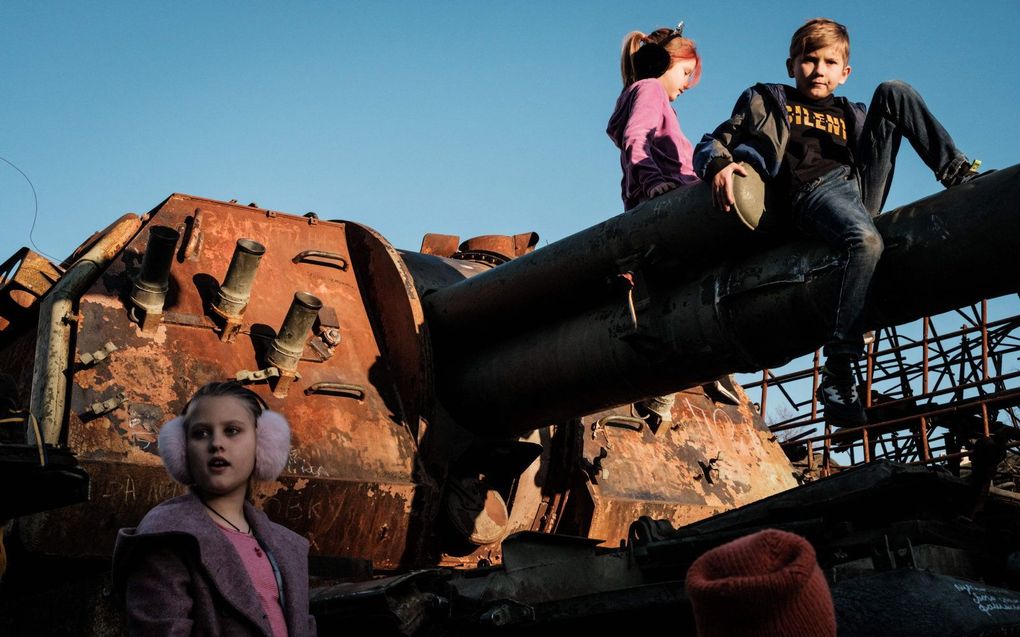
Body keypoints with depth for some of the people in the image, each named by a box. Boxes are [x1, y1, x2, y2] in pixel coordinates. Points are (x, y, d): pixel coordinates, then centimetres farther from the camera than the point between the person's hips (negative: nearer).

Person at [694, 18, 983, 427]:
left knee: (892, 92, -2)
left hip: (862, 186, 5)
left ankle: (960, 174, -13)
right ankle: (837, 372, -40)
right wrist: (719, 165, -12)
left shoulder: (852, 116, 34)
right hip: (813, 193, -5)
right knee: (866, 242, -39)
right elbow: (710, 145, 14)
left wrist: (951, 164, 9)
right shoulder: (766, 100, 23)